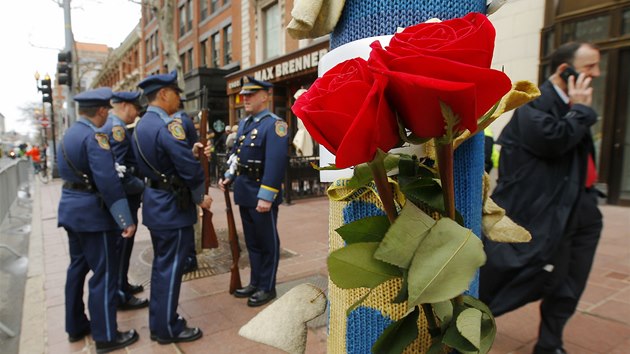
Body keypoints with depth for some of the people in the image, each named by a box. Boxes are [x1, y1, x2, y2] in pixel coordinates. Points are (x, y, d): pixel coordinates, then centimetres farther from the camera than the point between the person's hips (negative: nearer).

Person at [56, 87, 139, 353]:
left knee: (77, 266, 18)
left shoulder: (68, 134, 12)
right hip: (91, 211, -10)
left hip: (71, 207, 10)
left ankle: (76, 326, 32)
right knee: (104, 272, -1)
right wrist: (126, 220, -24)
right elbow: (107, 181, -26)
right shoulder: (94, 136, -19)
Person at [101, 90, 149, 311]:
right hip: (123, 197, -10)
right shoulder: (116, 127, -18)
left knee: (121, 242, 19)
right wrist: (142, 186, -17)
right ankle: (120, 295, 10)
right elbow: (118, 171, -27)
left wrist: (138, 183, 12)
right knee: (122, 243, -1)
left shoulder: (111, 125, 15)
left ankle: (121, 285, 33)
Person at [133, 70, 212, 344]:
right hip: (173, 205, -10)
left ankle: (158, 322, 32)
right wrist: (201, 196, -8)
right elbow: (189, 167, -23)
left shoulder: (141, 125, 11)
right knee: (170, 267, 2)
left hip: (155, 202, 10)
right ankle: (168, 328, 17)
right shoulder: (168, 125, -20)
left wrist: (190, 150, 5)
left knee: (161, 264, 19)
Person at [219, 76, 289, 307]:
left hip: (261, 194, -8)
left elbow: (276, 163, -23)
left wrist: (266, 196, -26)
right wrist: (229, 177, 11)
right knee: (252, 241, 18)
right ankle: (255, 283, 33)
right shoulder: (244, 123, 13)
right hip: (244, 192, 8)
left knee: (268, 243, 7)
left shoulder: (274, 124, -14)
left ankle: (267, 288, 21)